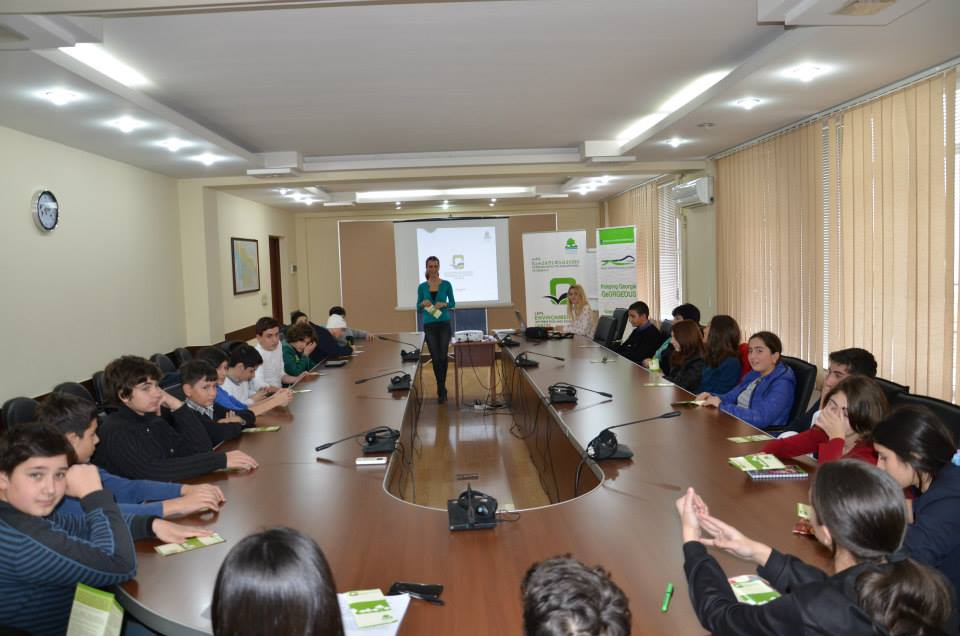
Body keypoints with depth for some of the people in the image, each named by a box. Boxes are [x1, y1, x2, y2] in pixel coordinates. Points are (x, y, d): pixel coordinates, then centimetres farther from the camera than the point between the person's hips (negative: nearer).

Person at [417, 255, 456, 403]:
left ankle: (441, 389, 12)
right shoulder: (422, 286, 2)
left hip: (444, 324, -1)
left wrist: (443, 304, -16)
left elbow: (453, 303, 4)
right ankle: (442, 389, 15)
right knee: (435, 357, 3)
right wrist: (423, 303, -17)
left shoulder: (446, 284, 0)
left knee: (443, 356, -1)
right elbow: (418, 307, 5)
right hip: (429, 325, 1)